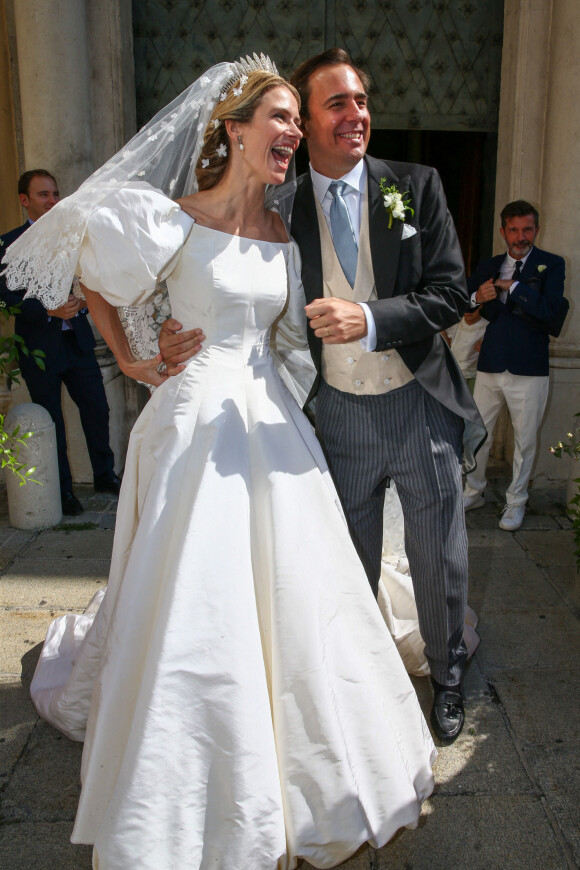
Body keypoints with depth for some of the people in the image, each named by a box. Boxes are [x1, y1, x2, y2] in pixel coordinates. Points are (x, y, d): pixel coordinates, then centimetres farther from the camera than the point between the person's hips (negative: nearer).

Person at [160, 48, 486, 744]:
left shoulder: (416, 186, -4)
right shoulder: (283, 209, -2)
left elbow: (450, 292, -10)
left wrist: (369, 318, -25)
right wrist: (185, 340, -17)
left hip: (421, 405, 0)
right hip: (341, 413, 1)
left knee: (439, 557, 14)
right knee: (350, 563, 17)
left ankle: (447, 677, 41)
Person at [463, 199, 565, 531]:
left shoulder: (552, 265, -1)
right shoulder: (488, 267, 10)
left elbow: (547, 309, -16)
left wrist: (512, 286, -14)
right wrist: (477, 297, -10)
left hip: (529, 369, -3)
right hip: (490, 366, 3)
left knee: (525, 441, 7)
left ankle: (516, 503, 23)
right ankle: (474, 493, 29)